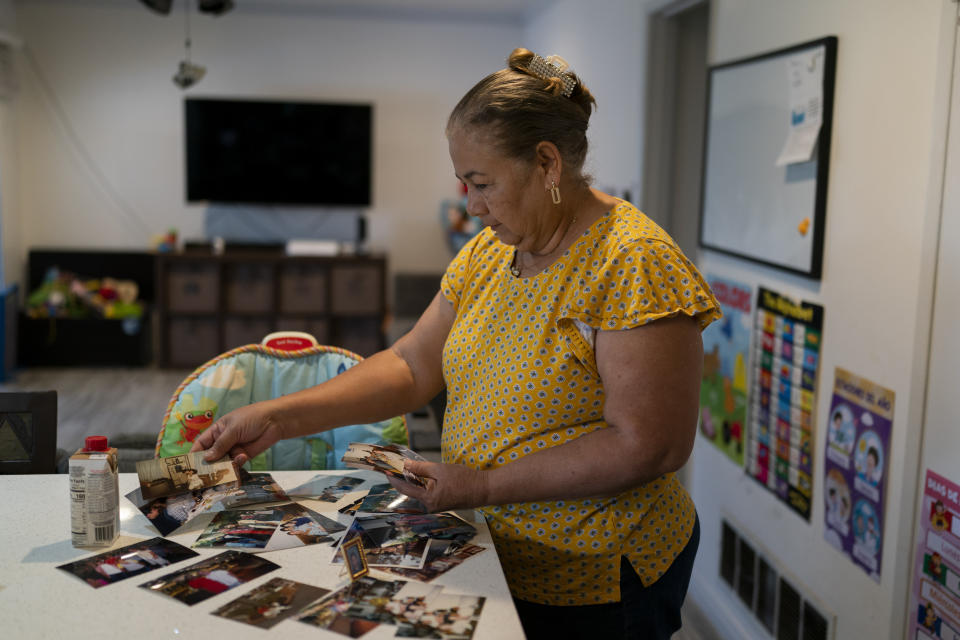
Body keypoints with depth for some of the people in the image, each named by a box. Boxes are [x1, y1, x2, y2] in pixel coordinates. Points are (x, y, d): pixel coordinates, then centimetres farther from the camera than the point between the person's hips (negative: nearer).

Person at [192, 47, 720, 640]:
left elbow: (650, 446, -25)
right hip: (491, 557, 7)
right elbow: (413, 367, 3)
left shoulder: (634, 262, -21)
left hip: (593, 583, -6)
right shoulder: (487, 253, 4)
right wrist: (278, 417, -7)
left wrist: (484, 486, -22)